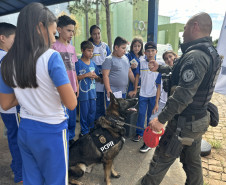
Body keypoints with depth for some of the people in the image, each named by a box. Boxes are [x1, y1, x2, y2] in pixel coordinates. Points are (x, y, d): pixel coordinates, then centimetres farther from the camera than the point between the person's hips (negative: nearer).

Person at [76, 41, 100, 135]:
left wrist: (95, 76, -4)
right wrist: (86, 75, -17)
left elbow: (97, 76, 18)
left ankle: (91, 129, 32)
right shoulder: (78, 63, -8)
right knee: (84, 113, 4)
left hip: (92, 91, 6)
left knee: (93, 111, 14)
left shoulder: (93, 63, 10)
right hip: (83, 92, -5)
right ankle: (84, 131, 21)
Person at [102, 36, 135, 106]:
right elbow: (105, 76, -14)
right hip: (113, 93, -7)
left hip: (123, 92, 7)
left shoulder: (125, 58, 13)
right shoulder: (109, 59, -8)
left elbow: (130, 73, 19)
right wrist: (108, 90, -21)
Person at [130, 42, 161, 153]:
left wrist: (157, 102, -10)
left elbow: (158, 86, -8)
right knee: (141, 114, 11)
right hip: (143, 94, 2)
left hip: (153, 95, -1)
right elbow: (137, 76, 11)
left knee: (151, 117, 7)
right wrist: (135, 90, 9)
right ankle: (139, 133, 33)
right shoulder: (141, 63, -4)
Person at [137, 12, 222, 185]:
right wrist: (160, 68, 22)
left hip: (183, 123, -9)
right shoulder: (211, 53, 8)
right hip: (199, 120, 9)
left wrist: (161, 119, -24)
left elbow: (183, 95, -29)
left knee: (161, 160, 11)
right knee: (193, 162, 24)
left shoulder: (195, 56, -24)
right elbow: (181, 71, 20)